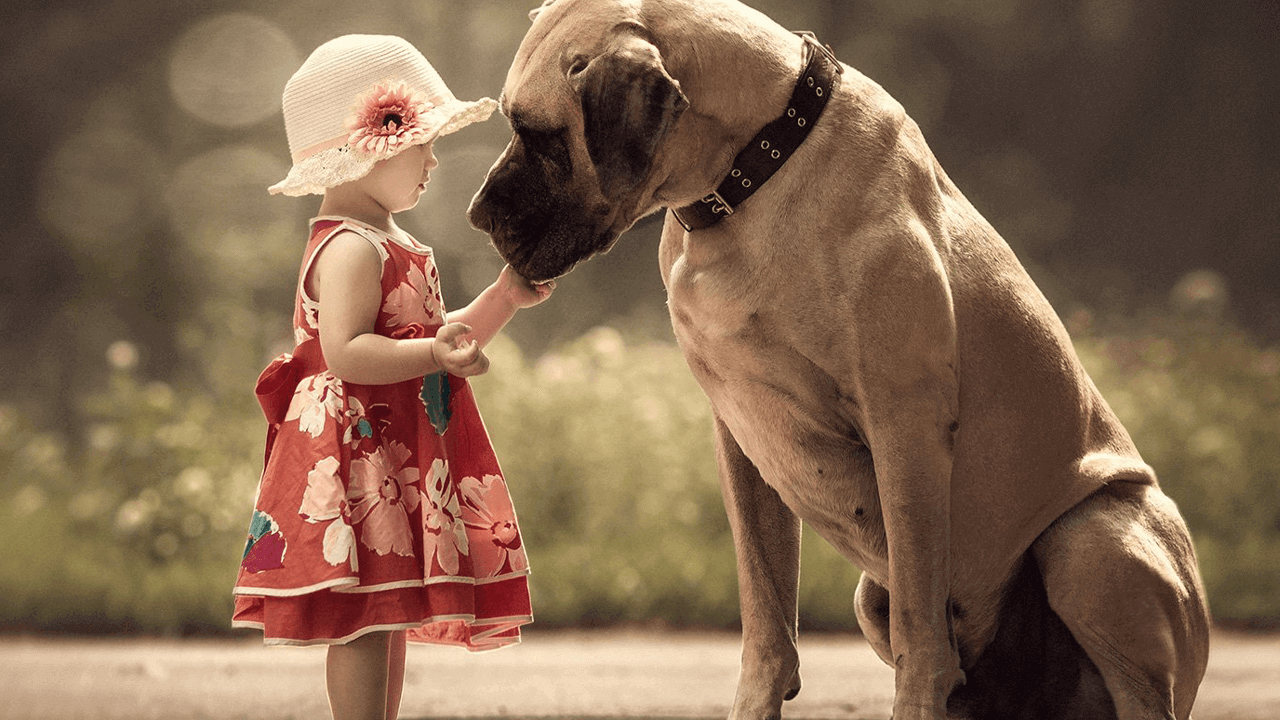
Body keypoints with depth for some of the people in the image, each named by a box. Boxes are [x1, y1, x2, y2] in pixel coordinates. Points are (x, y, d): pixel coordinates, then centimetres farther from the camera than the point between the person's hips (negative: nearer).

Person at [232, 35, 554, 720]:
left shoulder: (390, 245, 19)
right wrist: (435, 354, -36)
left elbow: (436, 336, 25)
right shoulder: (350, 248, -16)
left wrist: (506, 297, 14)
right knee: (365, 621, -11)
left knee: (390, 620, 12)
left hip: (400, 465, 11)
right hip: (357, 455, -11)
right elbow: (345, 353, -26)